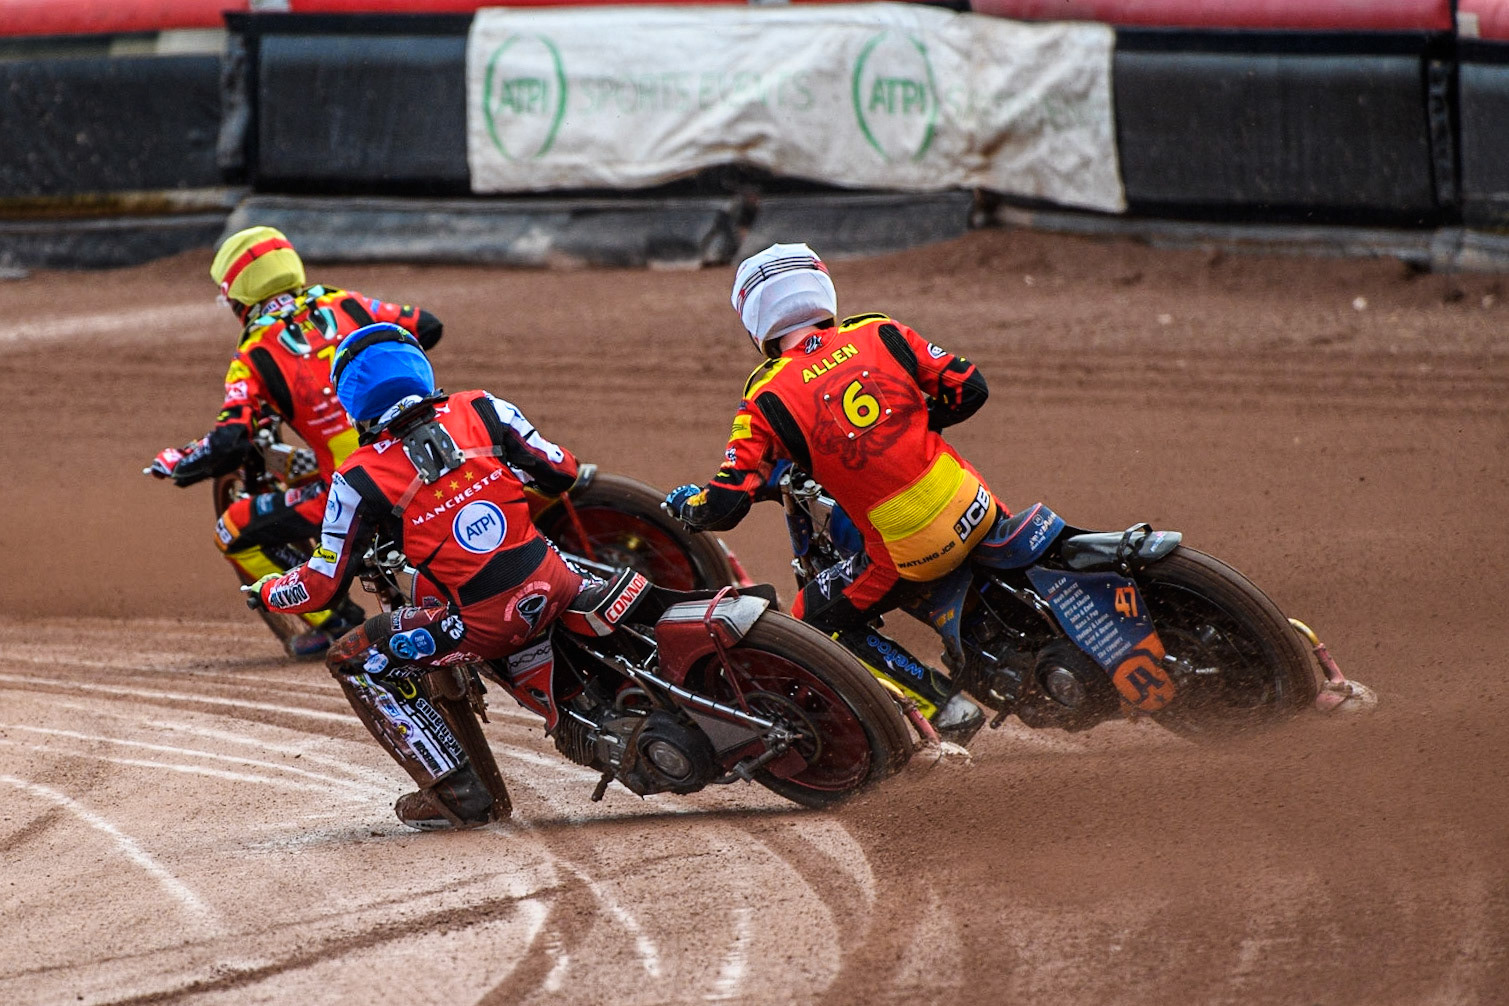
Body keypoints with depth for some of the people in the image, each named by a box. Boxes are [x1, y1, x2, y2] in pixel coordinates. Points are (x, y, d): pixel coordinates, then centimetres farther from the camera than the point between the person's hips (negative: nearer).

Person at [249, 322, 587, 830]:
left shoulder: (359, 479, -5)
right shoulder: (484, 411, 2)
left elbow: (324, 584, 2)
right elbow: (561, 473, 10)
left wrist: (266, 591, 23)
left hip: (486, 622, -5)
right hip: (552, 581, 5)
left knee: (354, 661, 11)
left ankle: (459, 795, 8)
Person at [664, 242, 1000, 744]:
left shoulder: (767, 400, -5)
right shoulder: (881, 335, 3)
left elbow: (724, 506, -9)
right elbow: (969, 388, 6)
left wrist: (684, 502, 14)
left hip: (906, 553, -4)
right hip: (974, 513, 4)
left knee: (818, 619, 20)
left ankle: (943, 707, 11)